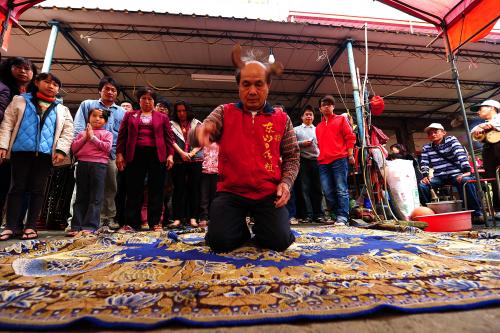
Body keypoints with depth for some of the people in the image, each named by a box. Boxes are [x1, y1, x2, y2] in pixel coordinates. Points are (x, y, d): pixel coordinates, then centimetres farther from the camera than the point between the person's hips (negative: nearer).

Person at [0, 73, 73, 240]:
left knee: (38, 190, 3)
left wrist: (61, 150, -7)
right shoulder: (20, 101, 14)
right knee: (17, 188, 2)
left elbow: (68, 132, 7)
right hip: (21, 151, 0)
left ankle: (31, 226, 8)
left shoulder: (62, 110, 15)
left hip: (46, 153, 1)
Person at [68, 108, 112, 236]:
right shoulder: (82, 133, 19)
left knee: (95, 198, -5)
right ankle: (76, 226, 10)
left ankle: (90, 226, -4)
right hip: (82, 164, 4)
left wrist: (93, 137, -5)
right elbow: (74, 148, 9)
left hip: (99, 165, -4)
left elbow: (107, 147, -8)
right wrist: (85, 137, -1)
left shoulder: (107, 133, 9)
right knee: (81, 197, 7)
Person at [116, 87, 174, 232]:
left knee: (156, 190, 1)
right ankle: (131, 223, 9)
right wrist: (119, 154, 1)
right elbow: (122, 136, 11)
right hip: (135, 155, 1)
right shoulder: (129, 115, 17)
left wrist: (170, 155, -3)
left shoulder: (163, 117, 14)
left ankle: (155, 223, 7)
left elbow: (169, 138, 8)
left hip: (157, 155, -1)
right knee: (134, 190, 2)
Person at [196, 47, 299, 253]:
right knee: (220, 242, -15)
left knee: (279, 241, -12)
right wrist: (201, 131, -37)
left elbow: (292, 156, 10)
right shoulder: (224, 112, 4)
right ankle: (241, 230, 21)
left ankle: (261, 228, 25)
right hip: (231, 192, 0)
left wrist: (286, 182, -7)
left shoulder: (282, 119, 6)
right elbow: (204, 133, -12)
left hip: (269, 194, 1)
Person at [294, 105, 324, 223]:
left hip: (316, 160, 2)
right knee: (306, 188, -2)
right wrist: (302, 143, -9)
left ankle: (318, 214, 7)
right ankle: (309, 215, 2)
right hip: (303, 161, -2)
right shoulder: (296, 129, 14)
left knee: (317, 188, 2)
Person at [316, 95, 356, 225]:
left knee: (341, 190, -7)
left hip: (339, 159, -4)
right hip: (323, 162, 5)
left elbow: (350, 137, 4)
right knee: (328, 192, 3)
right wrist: (321, 156, 15)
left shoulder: (341, 119, 12)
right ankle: (335, 215, 14)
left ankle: (343, 217, -3)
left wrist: (350, 155, -4)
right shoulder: (318, 126, 23)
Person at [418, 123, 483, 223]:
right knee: (422, 185, -24)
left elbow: (461, 154, -12)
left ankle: (477, 213, -18)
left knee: (466, 181, -34)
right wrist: (425, 176, -15)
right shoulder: (426, 148, 9)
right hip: (439, 177, 2)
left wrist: (466, 171, -25)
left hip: (456, 174, -2)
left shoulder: (451, 140, 2)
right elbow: (424, 163, 3)